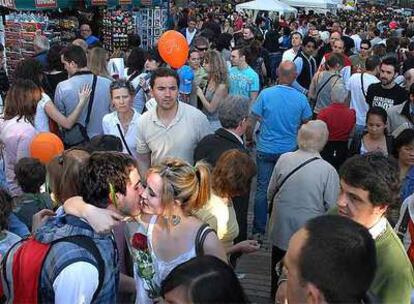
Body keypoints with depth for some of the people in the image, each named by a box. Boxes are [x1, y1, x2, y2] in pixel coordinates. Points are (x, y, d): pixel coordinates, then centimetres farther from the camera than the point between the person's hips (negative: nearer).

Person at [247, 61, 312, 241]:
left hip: (266, 150, -1)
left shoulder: (265, 94, -13)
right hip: (289, 150, 1)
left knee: (262, 189, 7)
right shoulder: (301, 98, -8)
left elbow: (252, 122, -9)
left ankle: (259, 231, 12)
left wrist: (249, 138, 8)